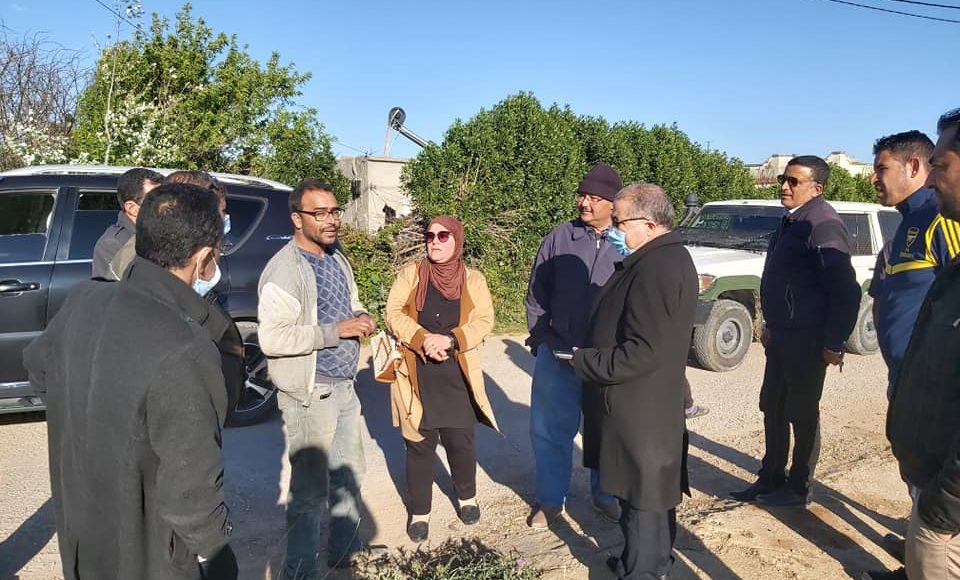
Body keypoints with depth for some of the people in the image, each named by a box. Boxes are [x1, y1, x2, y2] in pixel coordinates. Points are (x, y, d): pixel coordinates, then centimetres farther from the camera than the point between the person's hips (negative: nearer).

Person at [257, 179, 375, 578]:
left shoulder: (338, 259, 10)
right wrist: (334, 331, -26)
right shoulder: (284, 269, -18)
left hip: (345, 385, 8)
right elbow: (271, 338, -26)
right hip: (309, 394, -8)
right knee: (311, 490, 2)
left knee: (350, 474, 20)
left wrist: (362, 319, -1)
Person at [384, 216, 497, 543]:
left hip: (457, 375, 1)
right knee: (419, 444, 6)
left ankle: (467, 497, 35)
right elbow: (394, 314, -4)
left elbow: (484, 321, -4)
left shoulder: (473, 280, 5)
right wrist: (424, 339, -18)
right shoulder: (411, 273, 3)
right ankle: (419, 512, 22)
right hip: (416, 374, 0)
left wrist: (450, 340, -19)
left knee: (460, 440, 9)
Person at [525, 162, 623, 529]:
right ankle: (551, 500, 28)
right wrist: (541, 340, 0)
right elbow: (536, 294, 5)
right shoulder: (559, 238, -2)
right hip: (557, 355, 1)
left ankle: (604, 494, 37)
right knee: (551, 430, 10)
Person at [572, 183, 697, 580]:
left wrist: (584, 362, -17)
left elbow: (644, 351, -28)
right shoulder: (666, 258, 10)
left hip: (639, 409, -11)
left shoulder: (656, 268, -24)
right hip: (650, 403, 11)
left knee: (641, 496, 3)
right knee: (653, 489, 22)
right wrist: (591, 353, 9)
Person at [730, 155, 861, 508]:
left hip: (807, 340, -10)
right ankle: (770, 479, 29)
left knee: (802, 414, 3)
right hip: (782, 335, 10)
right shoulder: (791, 221, 13)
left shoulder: (823, 225, -17)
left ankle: (798, 489, 18)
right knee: (772, 409, 16)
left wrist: (835, 343, -19)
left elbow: (844, 290, -20)